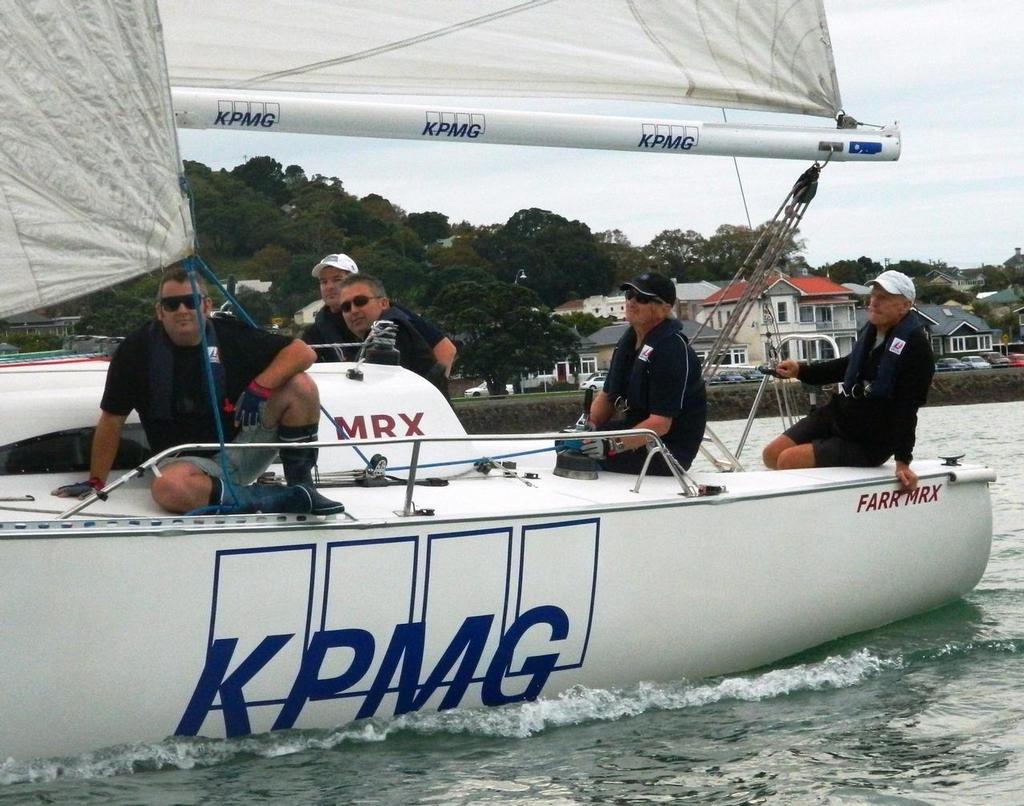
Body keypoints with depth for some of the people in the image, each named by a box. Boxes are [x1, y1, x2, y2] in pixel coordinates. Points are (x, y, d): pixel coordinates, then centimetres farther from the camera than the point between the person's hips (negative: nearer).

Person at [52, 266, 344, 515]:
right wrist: (95, 482, 0)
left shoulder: (231, 335, -3)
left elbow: (303, 352, -5)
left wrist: (260, 387, -21)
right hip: (185, 461, -1)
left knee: (300, 386, -16)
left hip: (241, 447, 2)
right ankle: (278, 499, -28)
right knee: (167, 488, -39)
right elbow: (112, 420, 2)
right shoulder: (136, 351, -4)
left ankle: (301, 487, -11)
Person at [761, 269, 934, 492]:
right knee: (772, 455, 2)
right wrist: (801, 371, 16)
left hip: (868, 443, -8)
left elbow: (907, 408, -24)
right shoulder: (870, 330, 5)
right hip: (836, 414, 9)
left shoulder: (915, 346, -20)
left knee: (788, 461, -20)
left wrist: (903, 461, -26)